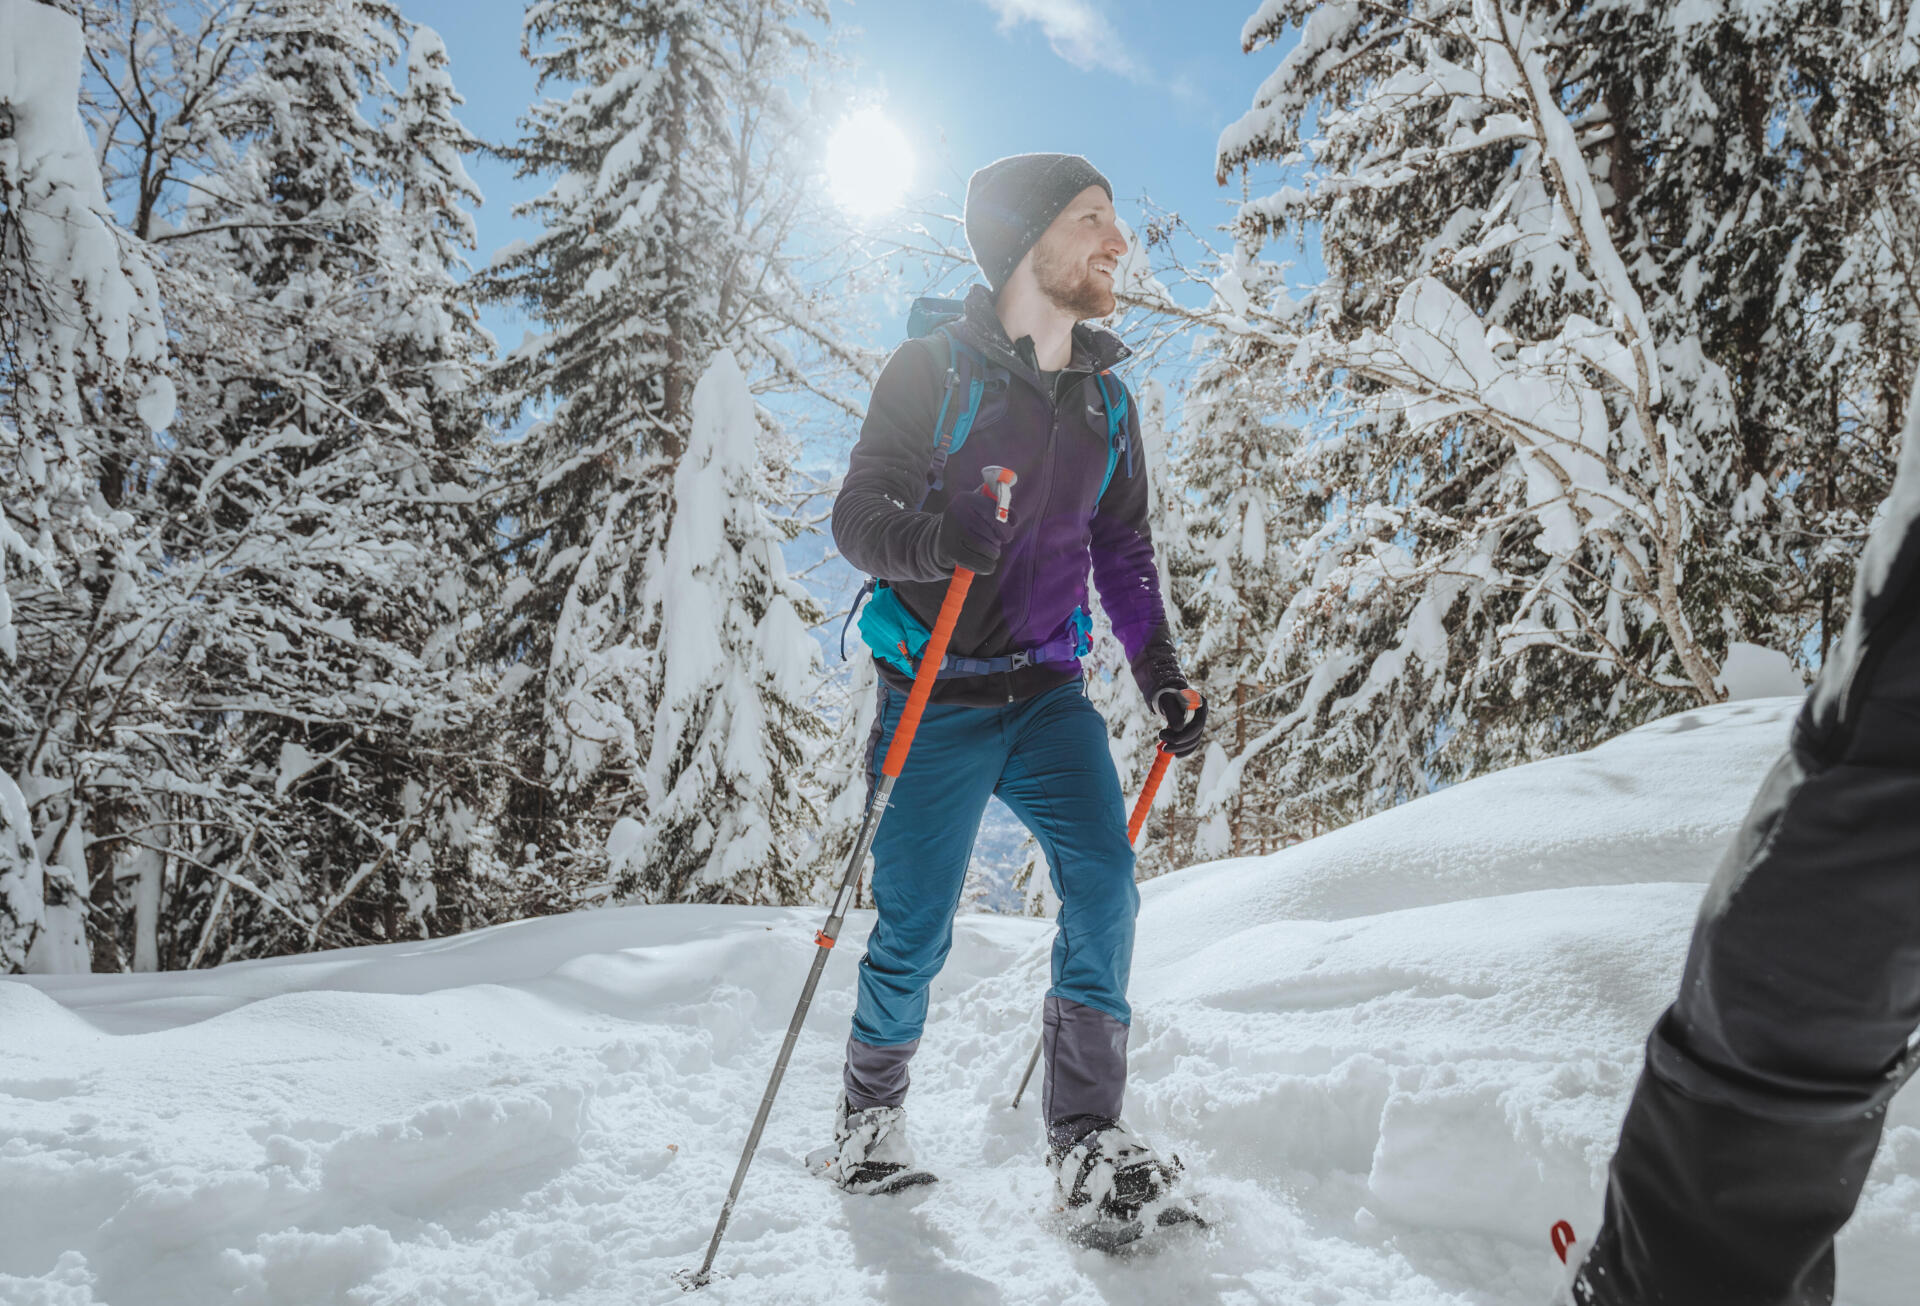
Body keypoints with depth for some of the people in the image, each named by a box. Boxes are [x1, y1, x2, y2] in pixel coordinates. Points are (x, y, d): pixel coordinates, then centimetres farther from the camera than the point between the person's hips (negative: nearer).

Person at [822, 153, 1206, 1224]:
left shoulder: (1106, 398, 10)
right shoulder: (931, 370, -5)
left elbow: (1124, 547, 17)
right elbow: (858, 515, -10)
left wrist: (1161, 671, 8)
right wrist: (930, 537, -33)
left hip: (1048, 691, 4)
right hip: (937, 696, -4)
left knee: (1105, 887, -12)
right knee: (916, 932, -1)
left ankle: (1087, 1136, 1)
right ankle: (873, 1106, 26)